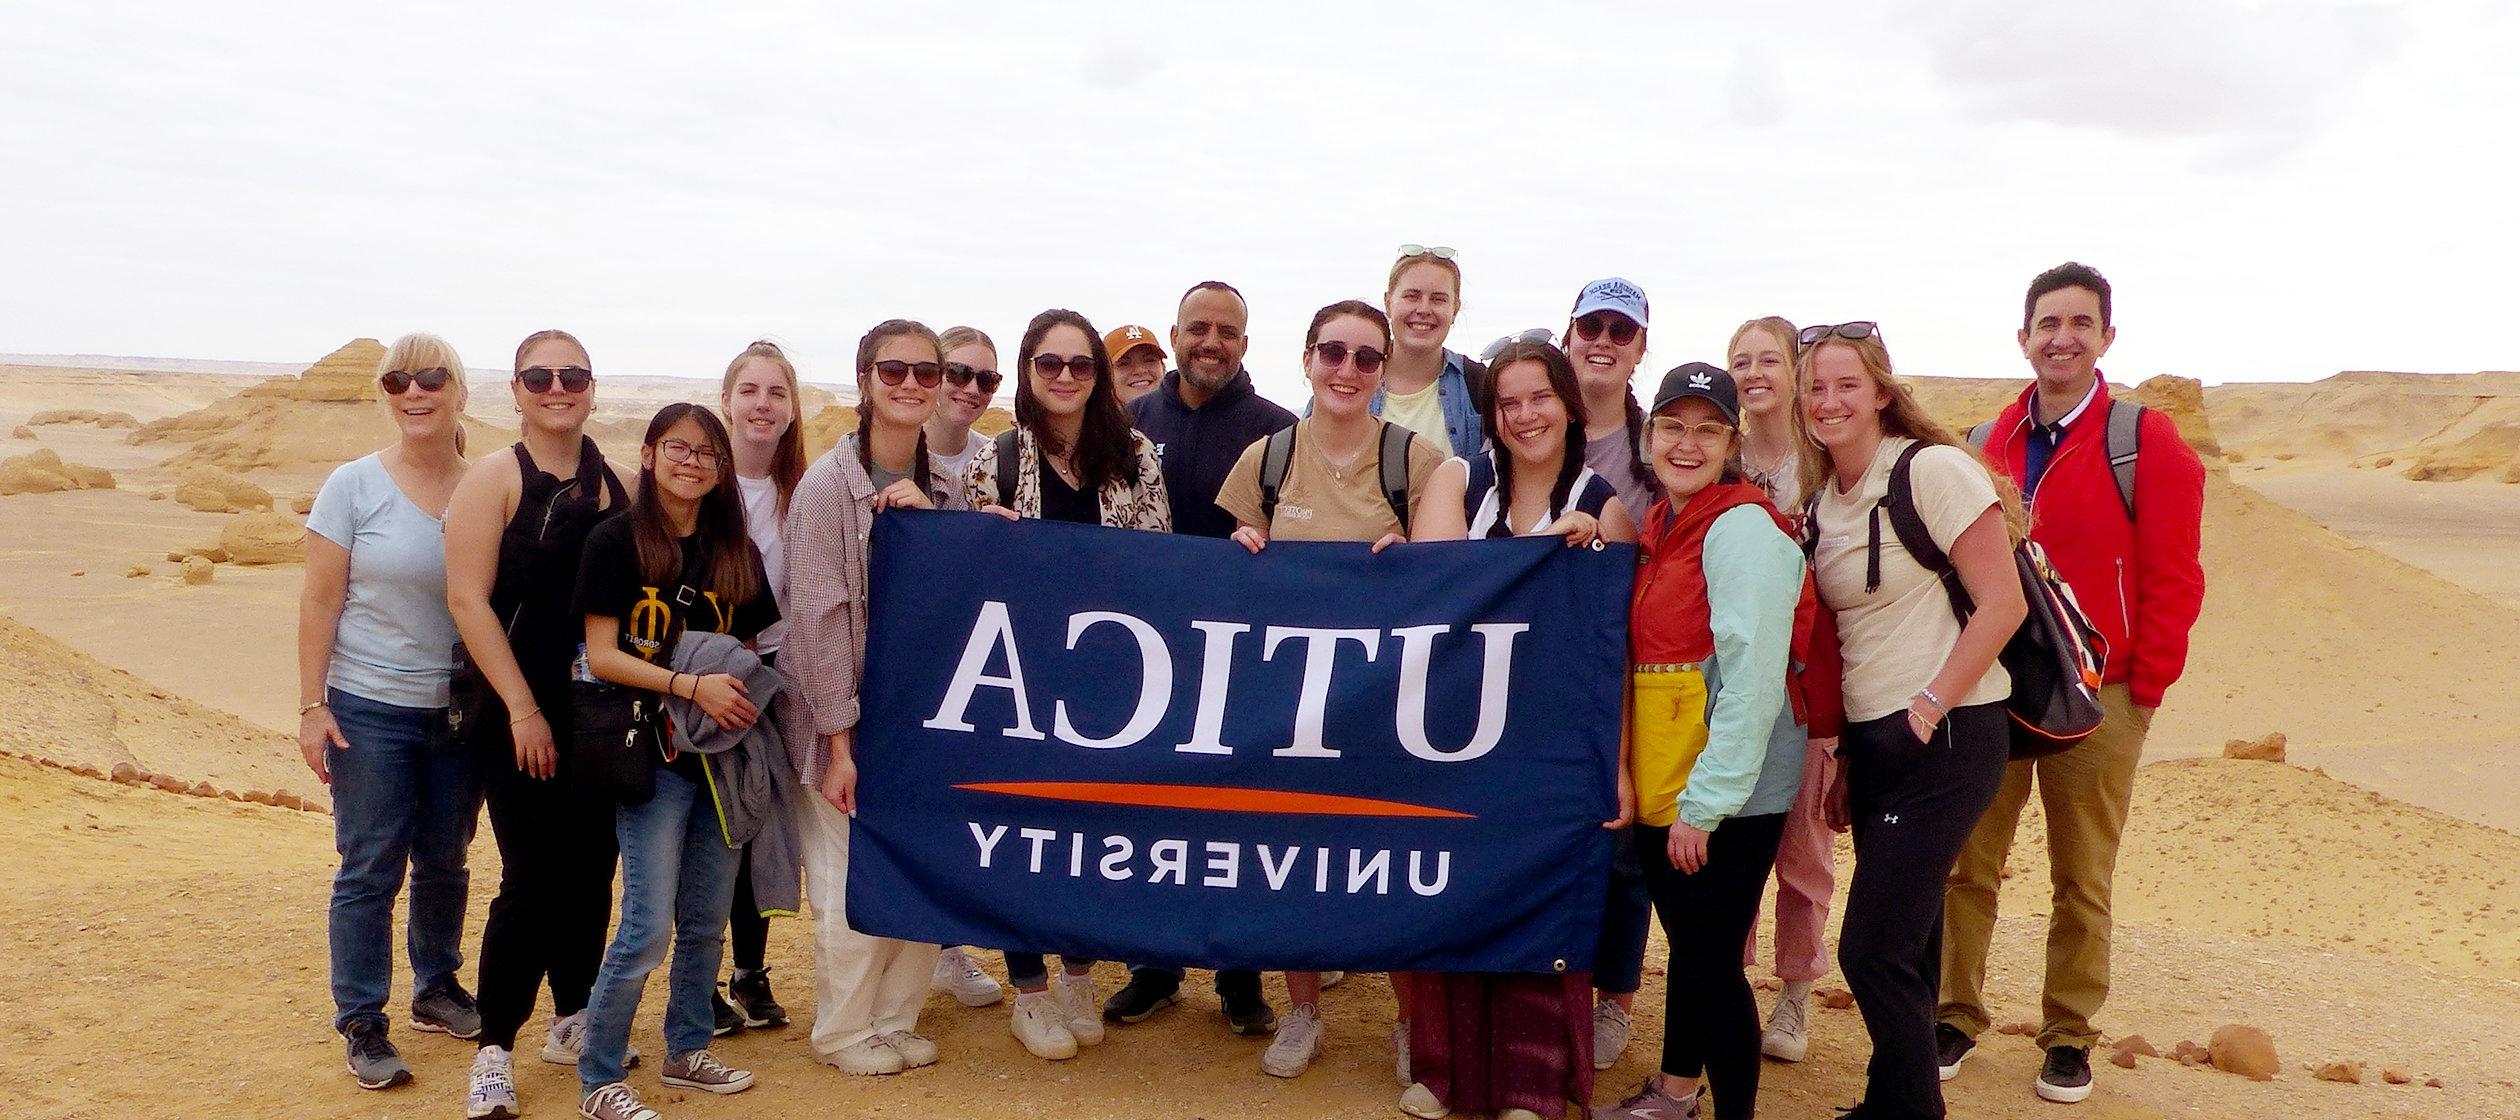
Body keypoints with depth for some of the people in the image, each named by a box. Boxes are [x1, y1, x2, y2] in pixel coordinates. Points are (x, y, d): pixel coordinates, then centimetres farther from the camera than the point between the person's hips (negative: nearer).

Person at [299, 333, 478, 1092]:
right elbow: (320, 602, -5)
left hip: (461, 710, 3)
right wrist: (311, 706, -10)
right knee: (371, 870, 3)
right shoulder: (355, 486, -6)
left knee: (445, 863, 15)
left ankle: (437, 988, 33)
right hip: (370, 711, -2)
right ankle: (361, 1023, 14)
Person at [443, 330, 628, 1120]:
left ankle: (572, 1021, 28)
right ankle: (494, 1049, 9)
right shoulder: (495, 477, -6)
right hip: (516, 712, -4)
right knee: (533, 878, -5)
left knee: (591, 869, 11)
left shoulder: (614, 484, 7)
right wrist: (523, 710, -14)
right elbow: (467, 599, -11)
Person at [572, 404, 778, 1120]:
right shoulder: (616, 541, -6)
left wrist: (751, 690, -4)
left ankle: (687, 1051, 30)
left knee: (707, 920, 13)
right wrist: (691, 686, -21)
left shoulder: (736, 552, 8)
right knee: (650, 925, -6)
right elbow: (602, 656, -11)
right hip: (652, 752, -5)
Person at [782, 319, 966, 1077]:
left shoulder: (943, 488, 6)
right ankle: (844, 1030, 22)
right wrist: (838, 744, -15)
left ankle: (896, 1018, 27)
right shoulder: (828, 485, -11)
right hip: (849, 722, -5)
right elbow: (819, 617, -14)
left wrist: (928, 517, -12)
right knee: (855, 888, 1)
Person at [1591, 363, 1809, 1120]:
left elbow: (1752, 678, -21)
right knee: (1688, 945, 21)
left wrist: (1706, 801, -21)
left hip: (1724, 800, -8)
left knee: (1710, 958, -1)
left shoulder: (1742, 526, -15)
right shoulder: (1664, 525, 12)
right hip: (1662, 788, 8)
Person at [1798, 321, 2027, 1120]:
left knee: (1872, 951, -6)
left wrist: (1930, 710, -16)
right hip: (1871, 743, 7)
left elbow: (2002, 604, -14)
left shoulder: (1933, 470, -11)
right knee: (1903, 947, 13)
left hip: (1946, 738, -7)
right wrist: (1843, 752, 13)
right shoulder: (1822, 502, 10)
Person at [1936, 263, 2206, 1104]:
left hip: (2096, 702, -3)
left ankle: (2069, 1035, 22)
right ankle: (1956, 1016, 20)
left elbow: (2173, 578, -6)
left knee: (2082, 880, 8)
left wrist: (2145, 688, -8)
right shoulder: (1989, 446, 8)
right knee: (1968, 863, 7)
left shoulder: (2145, 443, -5)